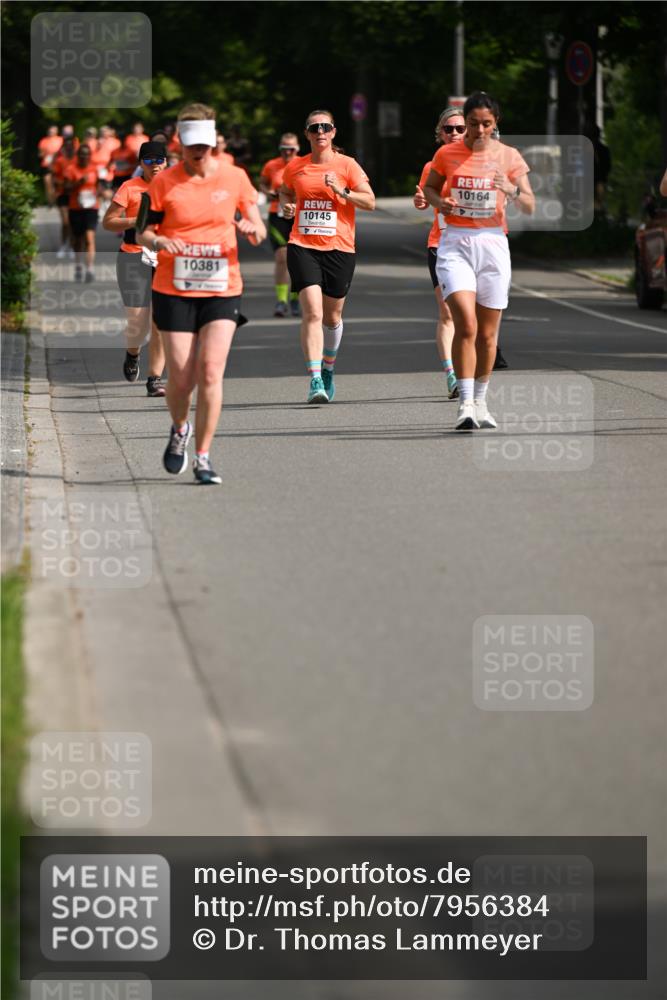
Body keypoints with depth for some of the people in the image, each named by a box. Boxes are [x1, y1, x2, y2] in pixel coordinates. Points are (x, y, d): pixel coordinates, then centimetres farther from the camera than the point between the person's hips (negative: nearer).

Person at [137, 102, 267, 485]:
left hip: (222, 290, 0)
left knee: (211, 371, -13)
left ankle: (203, 458, -4)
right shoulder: (164, 182, -1)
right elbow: (143, 230, 4)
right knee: (182, 377, -2)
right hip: (174, 291, 0)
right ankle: (180, 430, 32)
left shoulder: (235, 177, 2)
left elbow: (259, 231, 9)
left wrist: (252, 229, -15)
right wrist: (158, 242, -19)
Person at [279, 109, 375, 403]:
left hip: (339, 247, 0)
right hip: (303, 246, 0)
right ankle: (315, 381, -20)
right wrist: (286, 205, 4)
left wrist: (342, 191, -19)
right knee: (312, 313, -17)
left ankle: (327, 370, 38)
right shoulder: (295, 166, 6)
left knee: (332, 316, 12)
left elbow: (370, 202, -5)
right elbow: (285, 192, 26)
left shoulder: (347, 165, 0)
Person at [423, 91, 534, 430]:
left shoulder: (509, 157, 2)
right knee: (466, 324, -18)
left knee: (487, 332, 6)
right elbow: (429, 188, 18)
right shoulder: (447, 154, 2)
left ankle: (480, 402, 24)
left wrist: (512, 191, -19)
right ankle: (465, 405, -18)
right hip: (455, 245, -1)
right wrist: (439, 202, -4)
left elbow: (529, 208, 2)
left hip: (493, 243, 2)